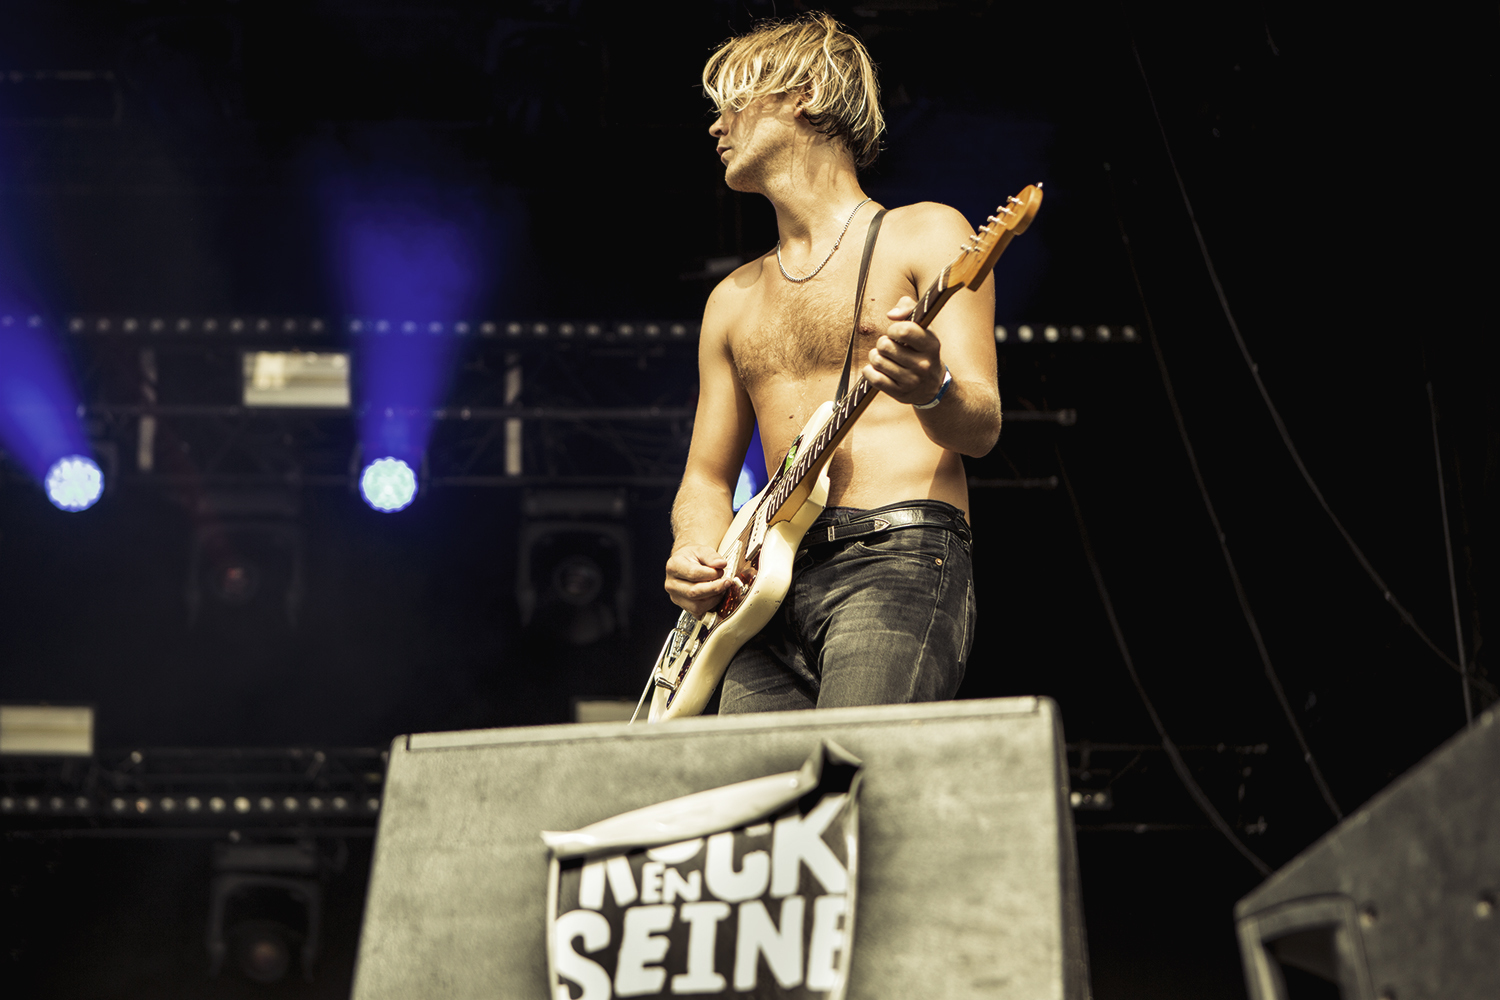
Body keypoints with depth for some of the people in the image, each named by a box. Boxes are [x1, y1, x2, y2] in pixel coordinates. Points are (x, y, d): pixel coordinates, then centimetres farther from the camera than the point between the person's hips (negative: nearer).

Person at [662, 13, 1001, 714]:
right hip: (771, 587, 6)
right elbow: (708, 477, 26)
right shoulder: (734, 300, 24)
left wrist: (931, 391, -27)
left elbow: (982, 427, -3)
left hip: (901, 558, -6)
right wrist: (696, 553, 2)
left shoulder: (924, 237, 7)